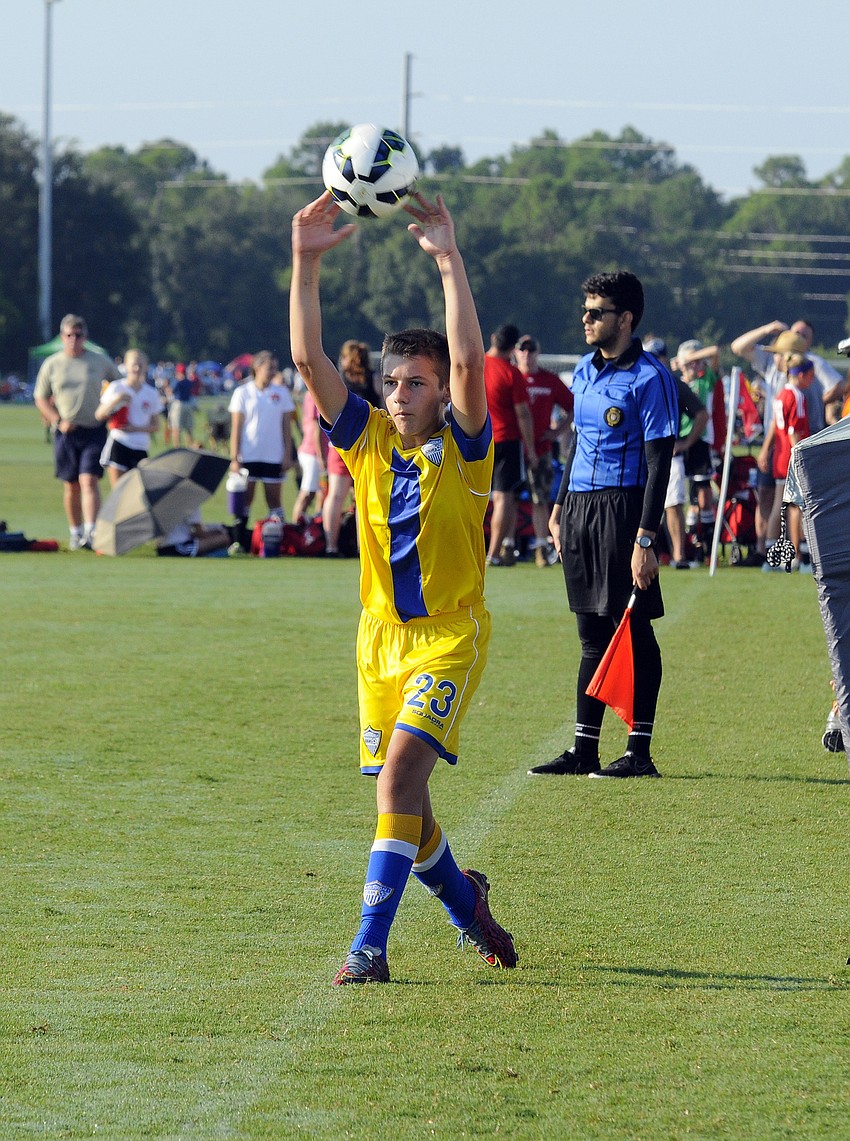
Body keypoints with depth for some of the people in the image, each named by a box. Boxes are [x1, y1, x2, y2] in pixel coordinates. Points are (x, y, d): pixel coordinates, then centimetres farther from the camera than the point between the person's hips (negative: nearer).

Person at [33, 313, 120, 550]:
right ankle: (75, 533, 19)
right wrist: (58, 421, -6)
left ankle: (91, 531, -22)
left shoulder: (100, 361, 4)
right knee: (71, 486, 7)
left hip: (95, 430, -2)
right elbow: (41, 399, 8)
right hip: (66, 431, 2)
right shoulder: (52, 364, 4)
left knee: (89, 480, -15)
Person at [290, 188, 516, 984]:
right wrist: (305, 262, -17)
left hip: (450, 636, -5)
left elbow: (469, 362, -25)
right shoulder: (368, 439, 3)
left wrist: (449, 260, -29)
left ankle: (370, 944, -23)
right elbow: (308, 359, -7)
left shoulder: (462, 447, -7)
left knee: (400, 772, -21)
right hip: (380, 639, 5)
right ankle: (463, 900, 38)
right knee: (399, 798, 10)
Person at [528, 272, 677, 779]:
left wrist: (646, 539, -19)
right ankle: (584, 751, 14)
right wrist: (561, 505, 22)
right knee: (594, 636, 11)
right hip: (580, 508, 8)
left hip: (623, 508, -8)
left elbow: (658, 463, -14)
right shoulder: (585, 371, 14)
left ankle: (640, 752, 1)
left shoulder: (649, 378, -10)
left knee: (634, 632, -3)